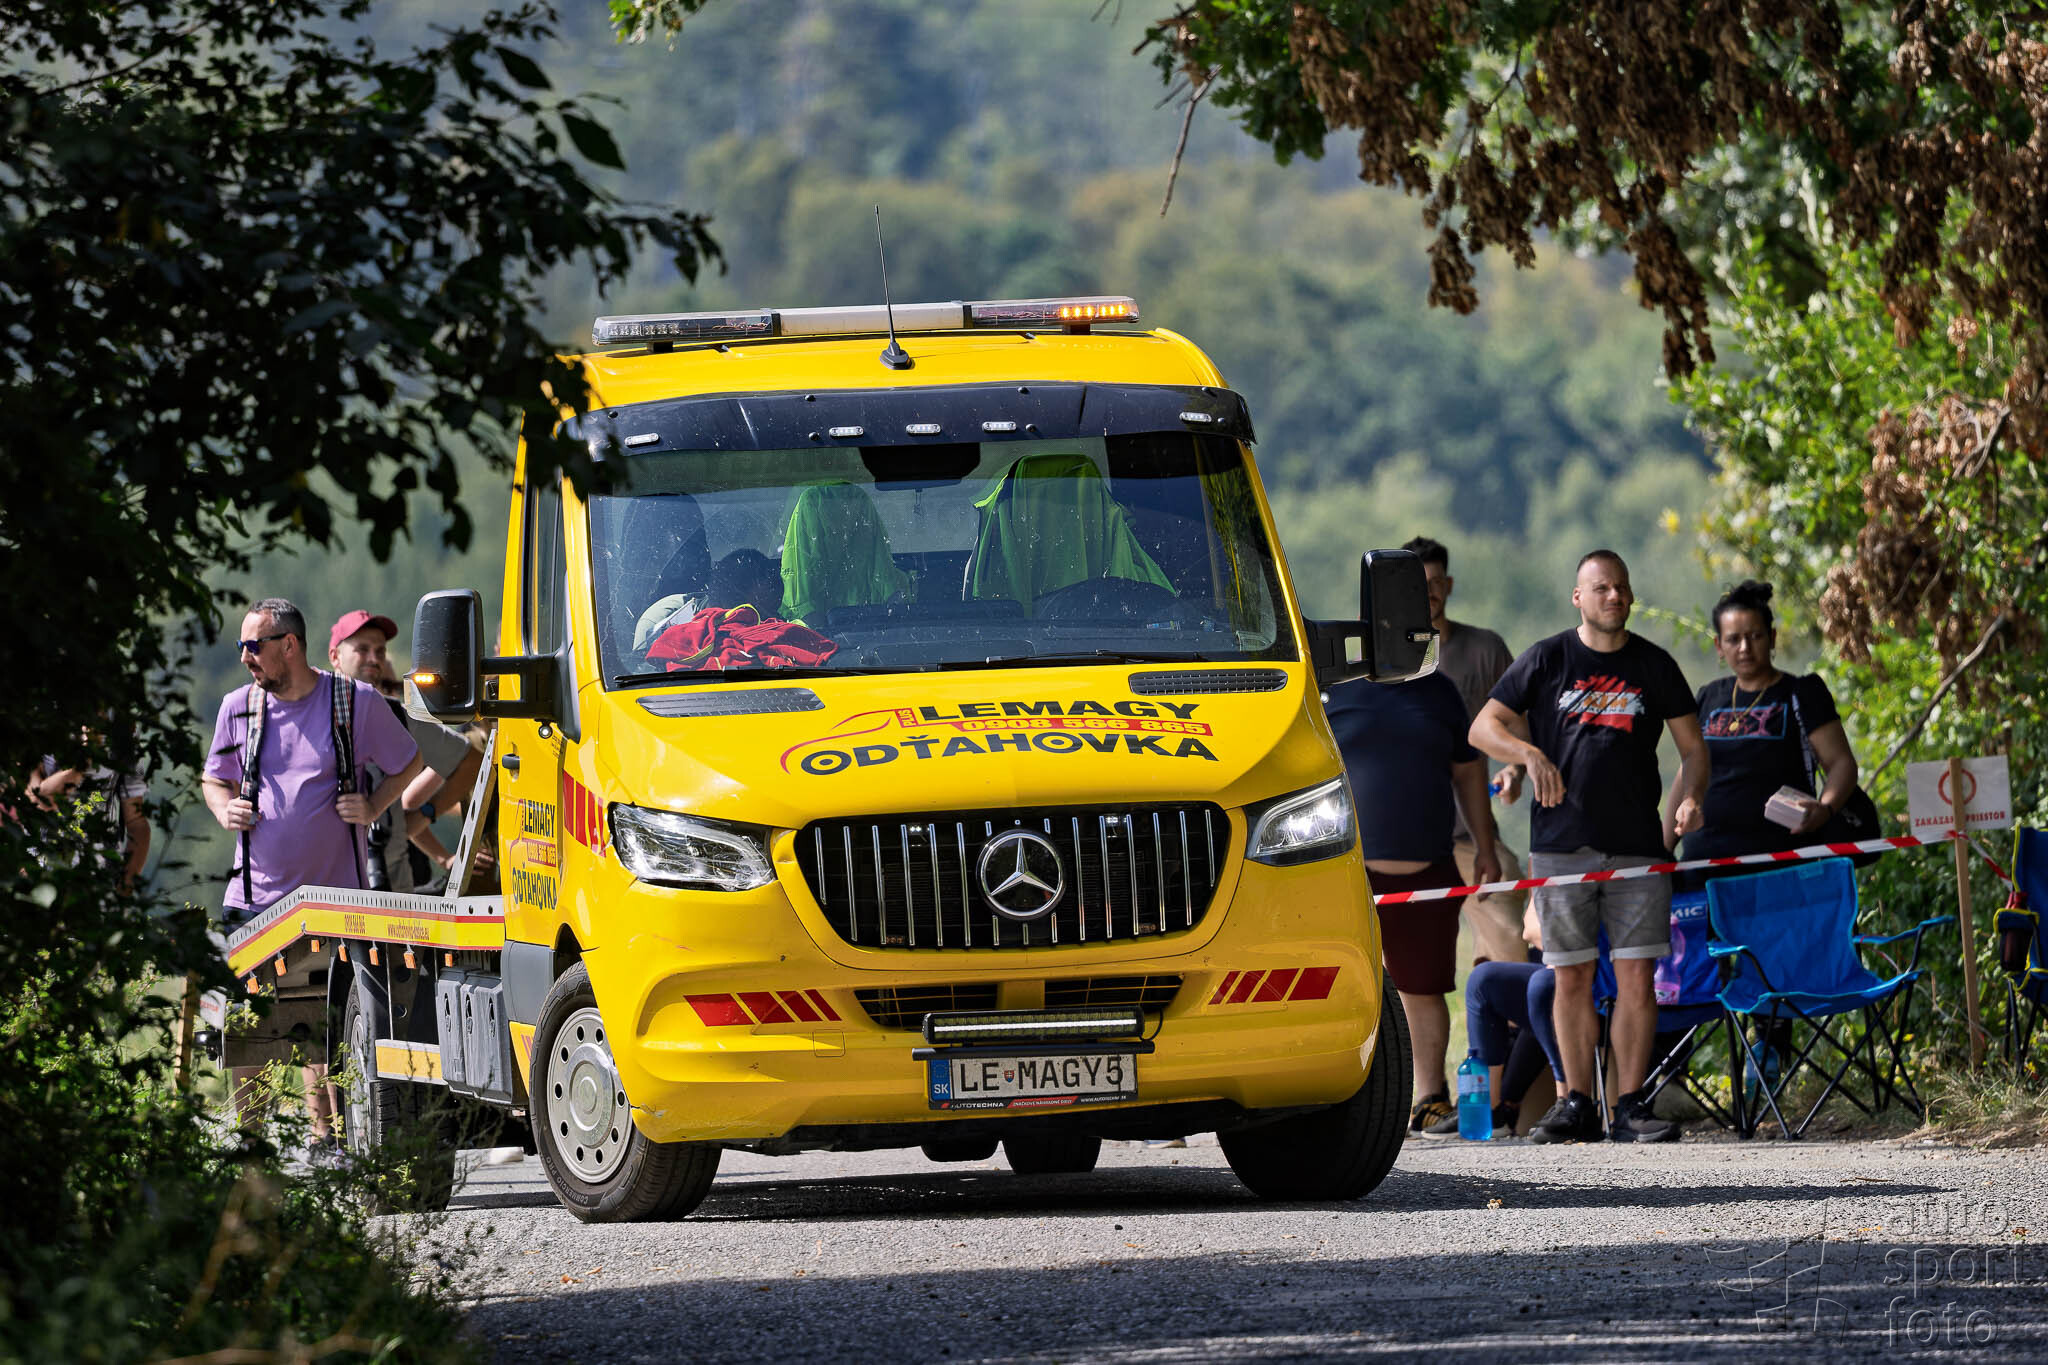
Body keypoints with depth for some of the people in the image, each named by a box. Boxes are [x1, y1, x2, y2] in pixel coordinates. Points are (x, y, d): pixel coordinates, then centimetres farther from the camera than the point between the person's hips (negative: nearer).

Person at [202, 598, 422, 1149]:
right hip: (254, 898, 2)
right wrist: (226, 810, 2)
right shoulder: (239, 707, 8)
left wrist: (372, 808, -1)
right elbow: (213, 779, 24)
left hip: (333, 897, -2)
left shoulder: (355, 701, -1)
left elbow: (407, 765, 14)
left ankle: (327, 1132, 5)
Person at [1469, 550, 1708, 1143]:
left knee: (1638, 978, -6)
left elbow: (1692, 748, 14)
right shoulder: (1546, 661, 6)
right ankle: (1577, 1105, 9)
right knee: (1573, 978, 2)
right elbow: (1483, 727, 6)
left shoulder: (1655, 666, 9)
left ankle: (1630, 1105, -2)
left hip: (1637, 848, 1)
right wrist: (1530, 754, -13)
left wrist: (1689, 798, -6)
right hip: (1562, 844, -1)